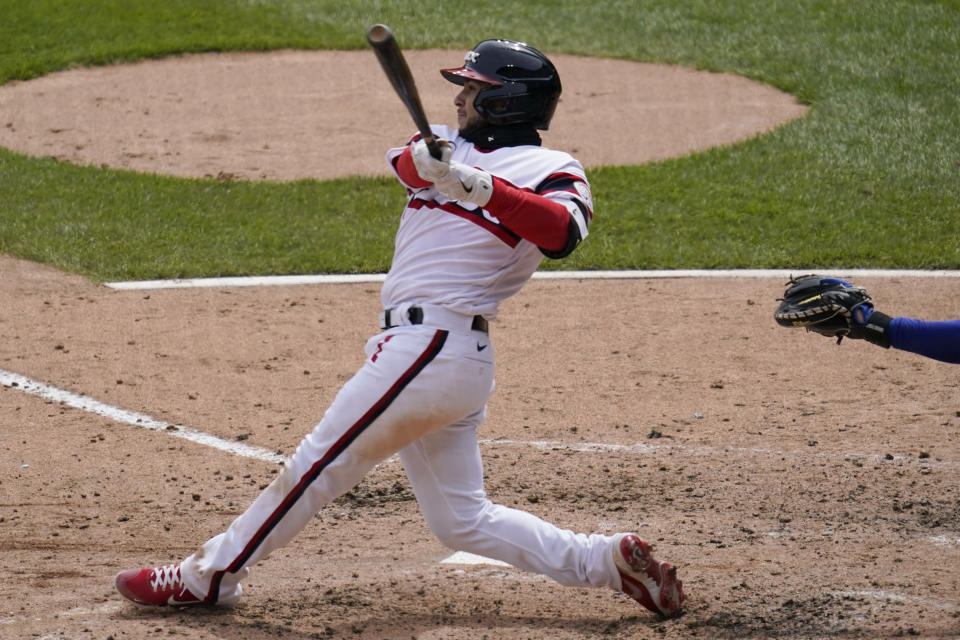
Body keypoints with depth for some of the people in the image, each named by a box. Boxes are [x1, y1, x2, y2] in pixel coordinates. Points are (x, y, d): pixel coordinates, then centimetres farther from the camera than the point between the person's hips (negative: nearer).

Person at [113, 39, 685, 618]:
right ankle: (609, 561, 8)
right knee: (461, 520, 10)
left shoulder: (552, 172, -5)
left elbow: (564, 233, -26)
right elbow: (407, 163, -4)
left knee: (319, 467, -1)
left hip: (431, 347, -9)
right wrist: (426, 161, -27)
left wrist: (483, 187, -37)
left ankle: (211, 577, 9)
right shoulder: (448, 146, 18)